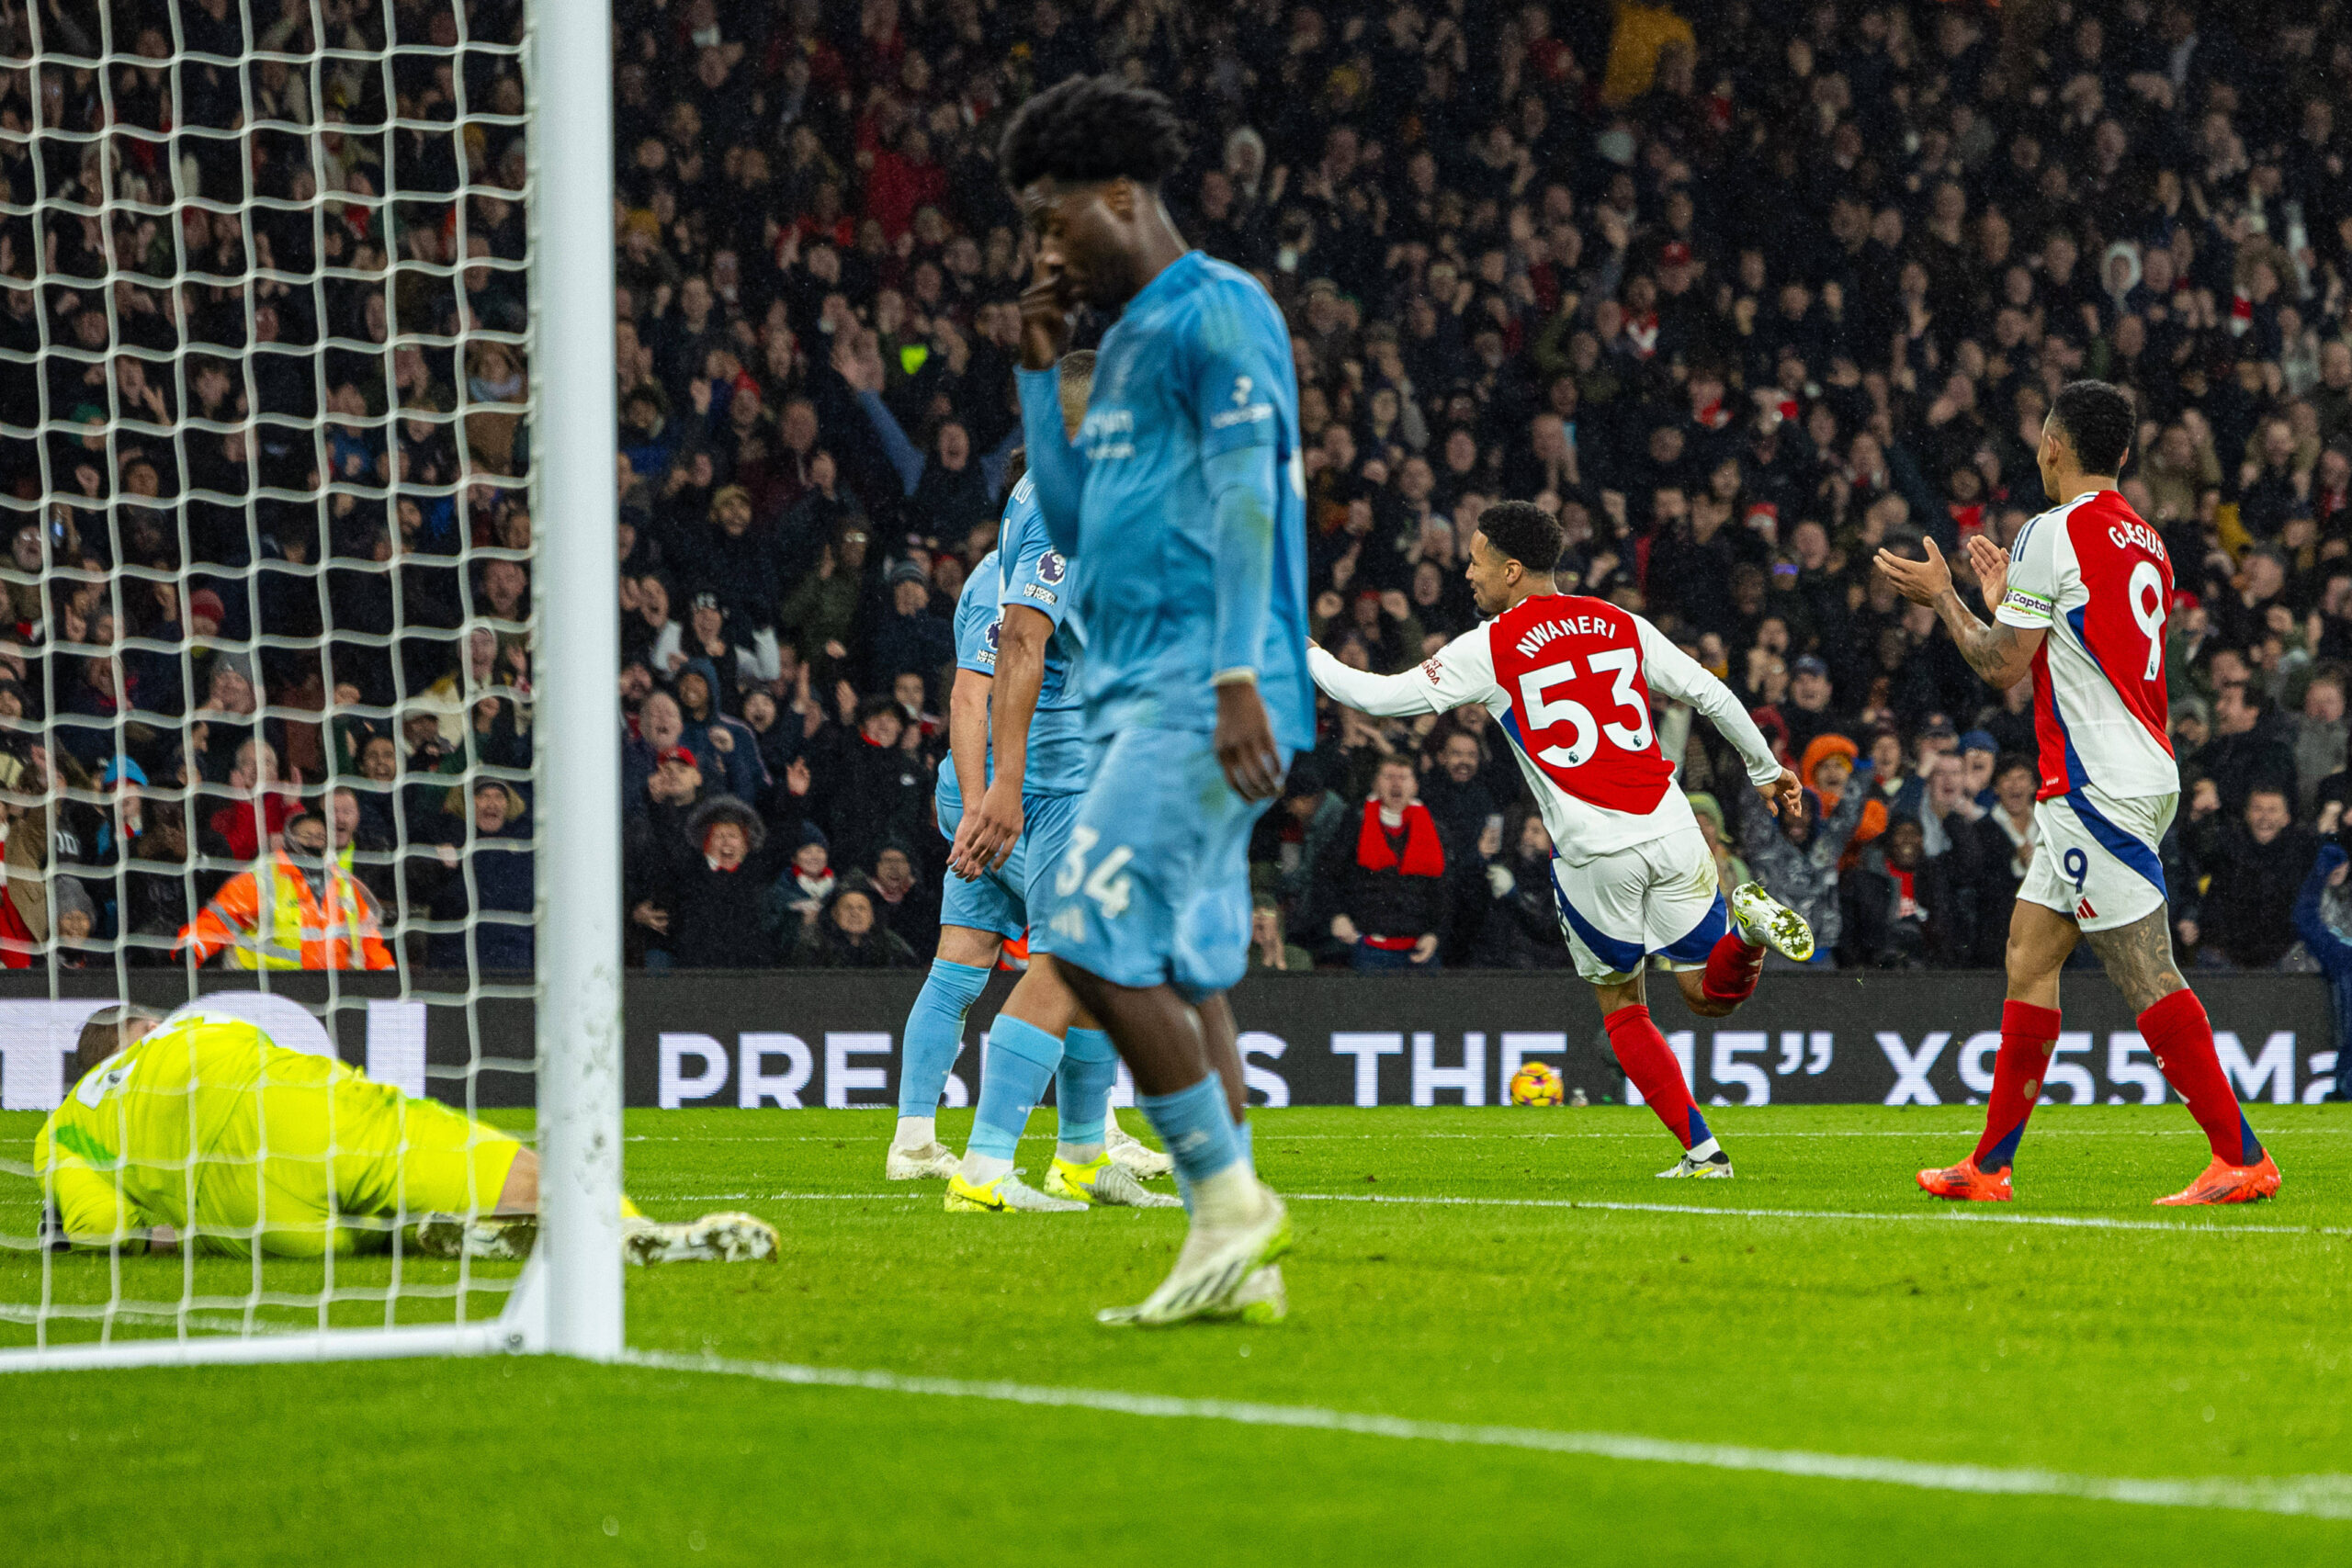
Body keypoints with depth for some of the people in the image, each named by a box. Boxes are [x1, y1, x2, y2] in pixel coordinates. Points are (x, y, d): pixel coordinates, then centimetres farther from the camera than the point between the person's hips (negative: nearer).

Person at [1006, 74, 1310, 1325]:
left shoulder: (1218, 316, -7)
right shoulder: (1124, 341, 22)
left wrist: (1239, 676, -23)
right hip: (1135, 695, 10)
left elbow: (1245, 500, -16)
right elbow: (1068, 526, 24)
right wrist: (1039, 374, 16)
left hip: (1199, 695, -10)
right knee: (1180, 973, 6)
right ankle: (1236, 1262, 5)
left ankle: (1230, 1194, -11)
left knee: (1094, 939, -16)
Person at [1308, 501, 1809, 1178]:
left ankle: (1701, 1148, 4)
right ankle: (1748, 926, -20)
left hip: (1592, 852, -3)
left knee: (1619, 1003, 15)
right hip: (1670, 832, 3)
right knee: (1709, 994, 14)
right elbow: (1712, 695, 12)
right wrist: (1767, 770, 26)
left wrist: (1304, 653, 15)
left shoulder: (1489, 650, -2)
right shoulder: (1620, 625, 10)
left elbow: (1380, 695, -1)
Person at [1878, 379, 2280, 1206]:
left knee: (2146, 974, -11)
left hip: (2098, 788, -10)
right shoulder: (2143, 540, 16)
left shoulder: (2053, 534, -11)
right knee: (2029, 956, 13)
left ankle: (2242, 1157, -15)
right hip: (2141, 774, 10)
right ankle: (1990, 1166, 15)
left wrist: (1941, 596, 6)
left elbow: (2003, 666, -9)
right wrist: (2006, 598, 31)